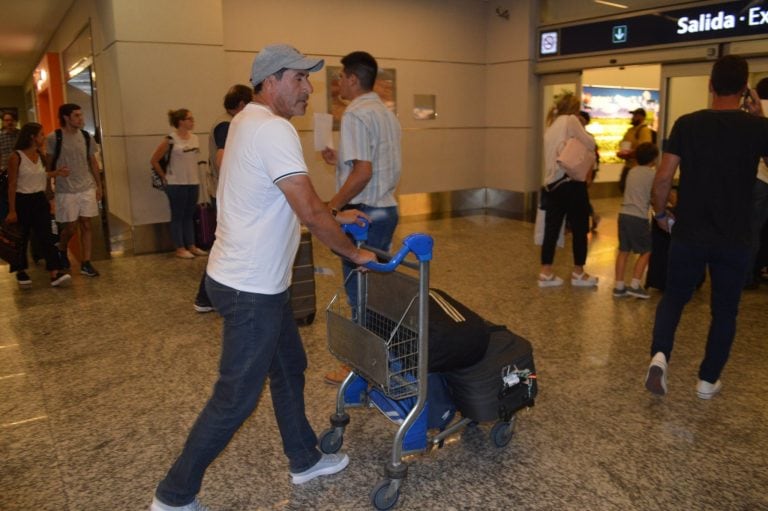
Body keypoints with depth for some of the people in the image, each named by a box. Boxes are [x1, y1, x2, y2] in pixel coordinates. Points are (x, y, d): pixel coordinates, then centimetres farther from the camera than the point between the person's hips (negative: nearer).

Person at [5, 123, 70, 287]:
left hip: (40, 200, 5)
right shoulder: (16, 157, -13)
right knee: (21, 238, 9)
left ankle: (55, 273, -11)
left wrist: (56, 173, 5)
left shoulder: (40, 155, 7)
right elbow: (12, 185, -12)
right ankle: (21, 272, 26)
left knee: (46, 236, -5)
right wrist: (12, 210, -13)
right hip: (22, 201, -5)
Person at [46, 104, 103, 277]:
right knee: (71, 227, 2)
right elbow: (49, 165, -2)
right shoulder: (54, 138, -8)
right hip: (66, 191, -3)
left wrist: (99, 185, 10)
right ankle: (61, 251, 33)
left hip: (87, 188, 3)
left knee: (86, 225, 3)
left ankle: (86, 263, 10)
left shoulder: (86, 136, 4)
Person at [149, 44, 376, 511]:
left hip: (261, 283, 11)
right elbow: (310, 213, -24)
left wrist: (334, 217, 20)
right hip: (251, 290, -11)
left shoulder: (251, 122, 11)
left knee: (290, 369, 22)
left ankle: (305, 460, 40)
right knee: (236, 398, 3)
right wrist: (354, 253, -10)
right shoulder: (274, 130, -21)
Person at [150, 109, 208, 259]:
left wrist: (195, 176, 9)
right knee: (178, 216, 4)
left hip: (193, 183, 6)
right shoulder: (171, 139, -11)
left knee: (189, 215, 13)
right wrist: (165, 177, -2)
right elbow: (154, 160, -6)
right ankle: (180, 249, 11)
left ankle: (191, 246, 21)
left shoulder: (195, 138, 5)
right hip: (176, 184, -6)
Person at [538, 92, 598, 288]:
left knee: (551, 229, 7)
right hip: (570, 181, -7)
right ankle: (578, 273, 12)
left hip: (552, 183, 7)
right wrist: (585, 134, 9)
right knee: (579, 229, 5)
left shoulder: (550, 125, 17)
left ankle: (546, 273, 8)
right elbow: (590, 145, -9)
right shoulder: (570, 120, -5)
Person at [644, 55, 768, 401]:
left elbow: (662, 179, -8)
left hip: (688, 234, 1)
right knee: (724, 311, 14)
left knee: (674, 297, 16)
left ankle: (659, 355, -6)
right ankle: (708, 380, 21)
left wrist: (660, 214, 8)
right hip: (734, 239, 0)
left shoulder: (687, 124, -5)